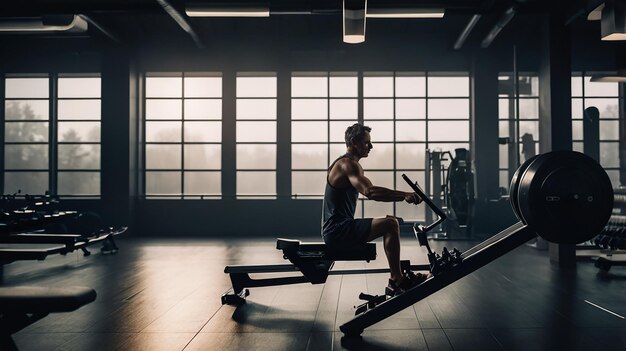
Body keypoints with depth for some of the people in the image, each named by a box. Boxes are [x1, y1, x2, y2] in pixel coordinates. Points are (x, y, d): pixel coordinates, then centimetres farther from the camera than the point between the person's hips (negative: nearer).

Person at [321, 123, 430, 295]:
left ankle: (398, 277, 14)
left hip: (339, 227, 11)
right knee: (390, 225, -19)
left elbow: (370, 191, 21)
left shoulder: (349, 164, 19)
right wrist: (404, 195, -32)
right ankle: (396, 281, -11)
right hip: (338, 230, -11)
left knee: (391, 221, 16)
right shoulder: (348, 164, -16)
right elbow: (369, 191, -32)